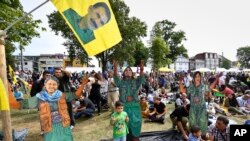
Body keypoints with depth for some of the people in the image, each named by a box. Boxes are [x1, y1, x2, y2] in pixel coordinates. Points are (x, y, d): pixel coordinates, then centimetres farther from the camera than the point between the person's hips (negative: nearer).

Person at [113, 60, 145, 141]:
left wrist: (141, 70, -31)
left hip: (134, 105, 1)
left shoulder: (136, 81, 5)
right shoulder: (121, 82, 3)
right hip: (123, 105, 0)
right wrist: (115, 70, -35)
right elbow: (116, 79, -16)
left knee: (135, 121, 6)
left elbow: (141, 79, -13)